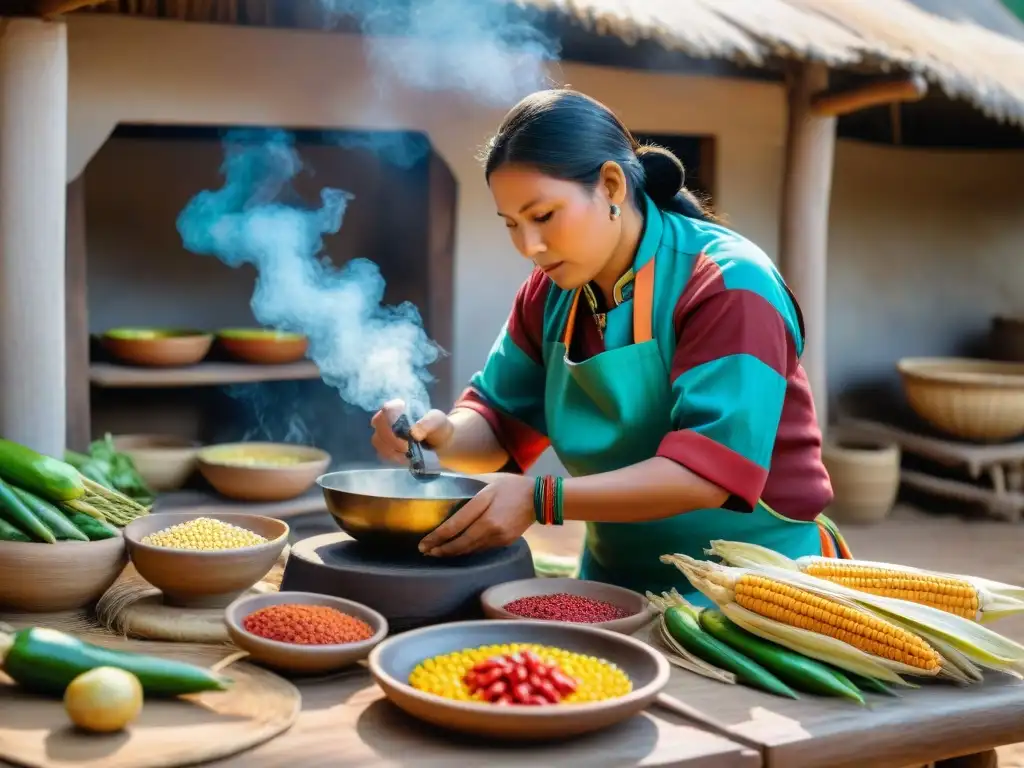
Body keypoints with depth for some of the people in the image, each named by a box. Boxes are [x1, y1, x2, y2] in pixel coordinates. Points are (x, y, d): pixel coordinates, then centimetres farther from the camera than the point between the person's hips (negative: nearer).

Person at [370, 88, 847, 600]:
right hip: (617, 584, 5)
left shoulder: (727, 284, -17)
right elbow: (499, 420, 9)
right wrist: (443, 437, -14)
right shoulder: (550, 293, 4)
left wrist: (543, 500, -32)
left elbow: (712, 468, -26)